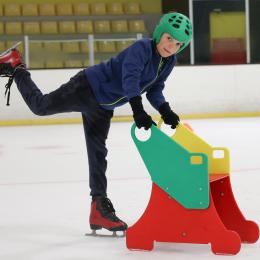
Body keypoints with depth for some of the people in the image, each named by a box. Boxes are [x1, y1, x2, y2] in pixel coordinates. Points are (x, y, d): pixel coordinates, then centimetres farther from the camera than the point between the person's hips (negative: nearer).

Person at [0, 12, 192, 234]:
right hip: (87, 89, -8)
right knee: (40, 105, 8)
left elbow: (154, 90, 6)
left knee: (98, 153, 11)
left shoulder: (169, 62, -3)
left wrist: (165, 111, -10)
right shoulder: (141, 49, -29)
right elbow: (129, 80, -42)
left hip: (103, 107, 8)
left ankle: (100, 207, 13)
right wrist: (138, 111, -50)